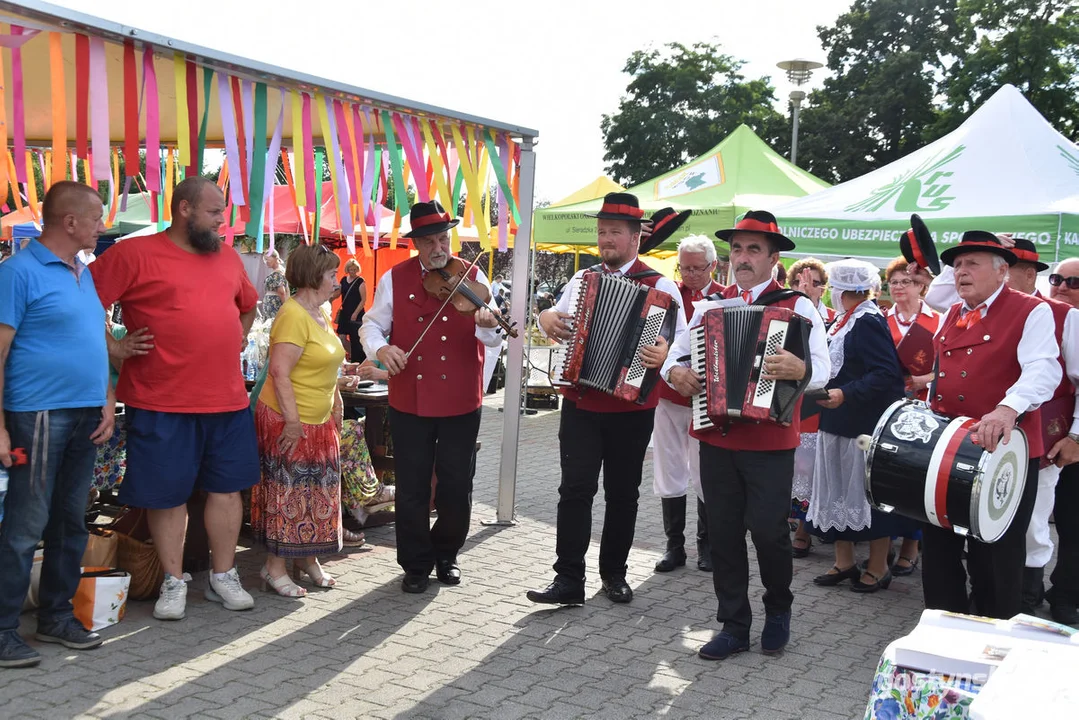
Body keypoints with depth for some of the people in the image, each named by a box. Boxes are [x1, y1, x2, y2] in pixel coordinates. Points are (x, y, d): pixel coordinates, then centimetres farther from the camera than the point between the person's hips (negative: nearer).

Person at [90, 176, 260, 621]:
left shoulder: (227, 257, 11)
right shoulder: (134, 254, -8)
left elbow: (248, 303, 29)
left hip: (227, 400, 5)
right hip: (161, 404, -5)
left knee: (226, 486, 10)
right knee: (167, 493, 5)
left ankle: (223, 577, 23)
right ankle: (173, 583, 20)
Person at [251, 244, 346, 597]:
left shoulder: (321, 313, 11)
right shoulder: (294, 315, -19)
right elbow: (279, 373, -24)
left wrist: (336, 406, 20)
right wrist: (293, 422, -25)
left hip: (319, 422, 9)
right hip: (288, 422, -9)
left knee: (316, 494, 15)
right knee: (287, 492, -1)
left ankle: (307, 559, 28)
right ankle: (275, 567, 9)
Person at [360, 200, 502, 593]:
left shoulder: (472, 278, -1)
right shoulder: (395, 279, 1)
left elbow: (493, 339, -7)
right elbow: (371, 325, 5)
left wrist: (487, 326, -31)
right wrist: (380, 347, -17)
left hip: (461, 403, 0)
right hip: (409, 402, 0)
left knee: (457, 487, 9)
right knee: (412, 488, 7)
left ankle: (446, 554, 31)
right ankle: (416, 564, 22)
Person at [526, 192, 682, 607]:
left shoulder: (659, 287, -4)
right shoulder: (581, 280, 11)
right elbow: (558, 320, 23)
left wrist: (664, 353, -34)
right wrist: (547, 318, -1)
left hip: (631, 408, -2)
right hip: (581, 404, 3)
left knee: (622, 494, 11)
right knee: (575, 489, -4)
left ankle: (614, 573, 26)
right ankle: (568, 581, 0)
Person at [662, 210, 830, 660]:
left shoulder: (798, 308, -1)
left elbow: (822, 369, -10)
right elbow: (676, 352, 15)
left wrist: (799, 369, -32)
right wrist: (674, 372, -7)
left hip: (770, 441, -4)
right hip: (716, 436, 4)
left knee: (768, 528, -3)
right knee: (723, 531, 9)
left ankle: (778, 609, 26)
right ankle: (734, 626, 22)